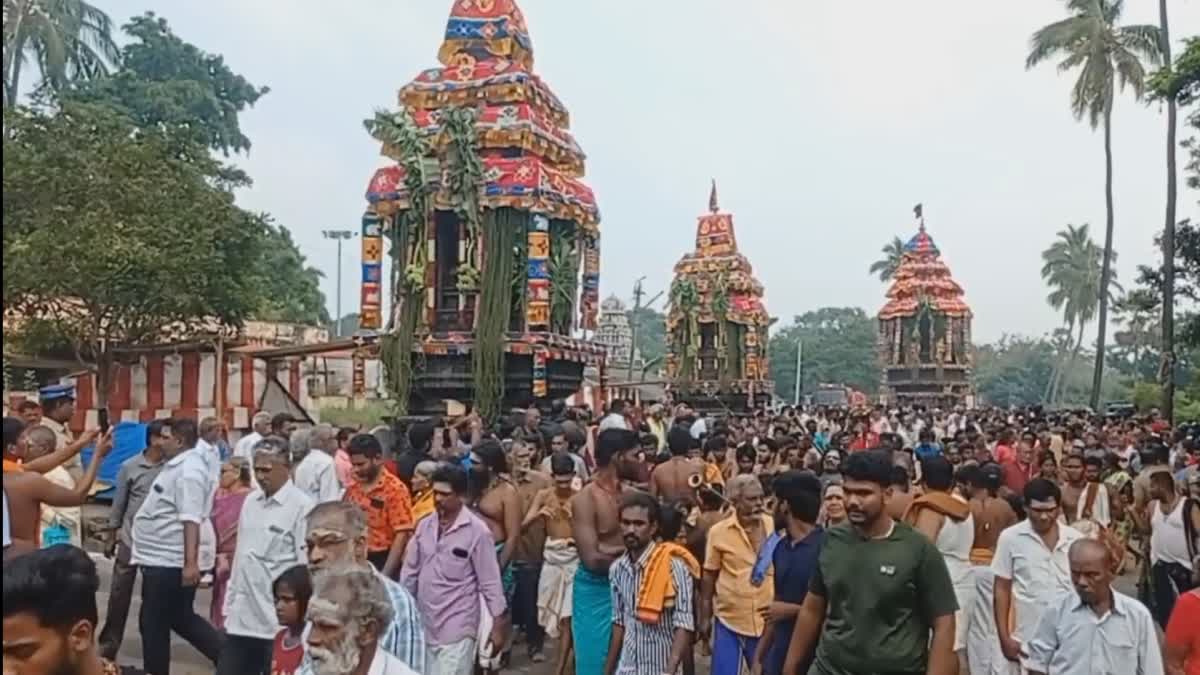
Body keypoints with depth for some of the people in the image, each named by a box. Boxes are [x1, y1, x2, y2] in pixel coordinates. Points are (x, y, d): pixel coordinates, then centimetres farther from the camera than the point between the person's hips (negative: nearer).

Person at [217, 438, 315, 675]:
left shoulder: (302, 506, -15)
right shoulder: (251, 500, 10)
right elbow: (241, 554, 15)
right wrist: (230, 602, 15)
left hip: (278, 619, -7)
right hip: (242, 615, 7)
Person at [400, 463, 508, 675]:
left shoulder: (477, 531, -11)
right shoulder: (424, 525, 4)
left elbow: (490, 582, -9)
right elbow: (410, 571, 12)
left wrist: (498, 625, -8)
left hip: (456, 628, -5)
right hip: (423, 625, 6)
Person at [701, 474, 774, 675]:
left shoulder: (774, 526, -4)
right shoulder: (719, 531, -6)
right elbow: (709, 576, 1)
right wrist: (705, 617, 3)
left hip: (766, 621, 1)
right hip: (729, 620, -1)